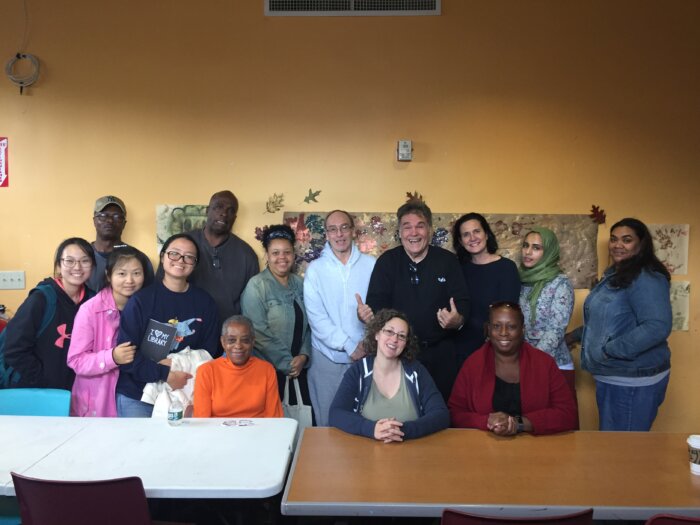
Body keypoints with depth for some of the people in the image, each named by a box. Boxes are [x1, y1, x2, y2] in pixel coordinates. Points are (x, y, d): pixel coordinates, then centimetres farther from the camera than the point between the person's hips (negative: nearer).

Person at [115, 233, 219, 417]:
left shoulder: (205, 303, 1)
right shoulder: (141, 299, -6)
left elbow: (208, 351, 3)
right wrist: (166, 374, -19)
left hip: (183, 394, 2)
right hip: (136, 396, -1)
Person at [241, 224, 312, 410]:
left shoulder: (300, 284, 9)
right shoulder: (257, 286, -8)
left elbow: (307, 325, 10)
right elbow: (259, 332, -14)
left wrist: (303, 355, -5)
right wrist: (287, 362, -11)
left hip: (298, 368, 5)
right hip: (269, 370, -5)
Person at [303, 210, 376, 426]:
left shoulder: (370, 264, 2)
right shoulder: (315, 269, 0)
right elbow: (316, 317, -6)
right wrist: (349, 345, -12)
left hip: (366, 354, 1)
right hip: (327, 356, 0)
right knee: (327, 420, 7)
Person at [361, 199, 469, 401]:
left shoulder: (447, 260, 1)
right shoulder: (387, 261, 2)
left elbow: (462, 301, -1)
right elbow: (377, 302, -1)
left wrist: (458, 320, -23)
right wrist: (367, 314, -23)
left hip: (441, 354, 0)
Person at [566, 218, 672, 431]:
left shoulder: (647, 279, -17)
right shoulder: (614, 275, 13)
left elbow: (657, 327, -29)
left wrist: (609, 351, -26)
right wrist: (575, 335, 20)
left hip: (633, 380, -9)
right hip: (611, 376, 9)